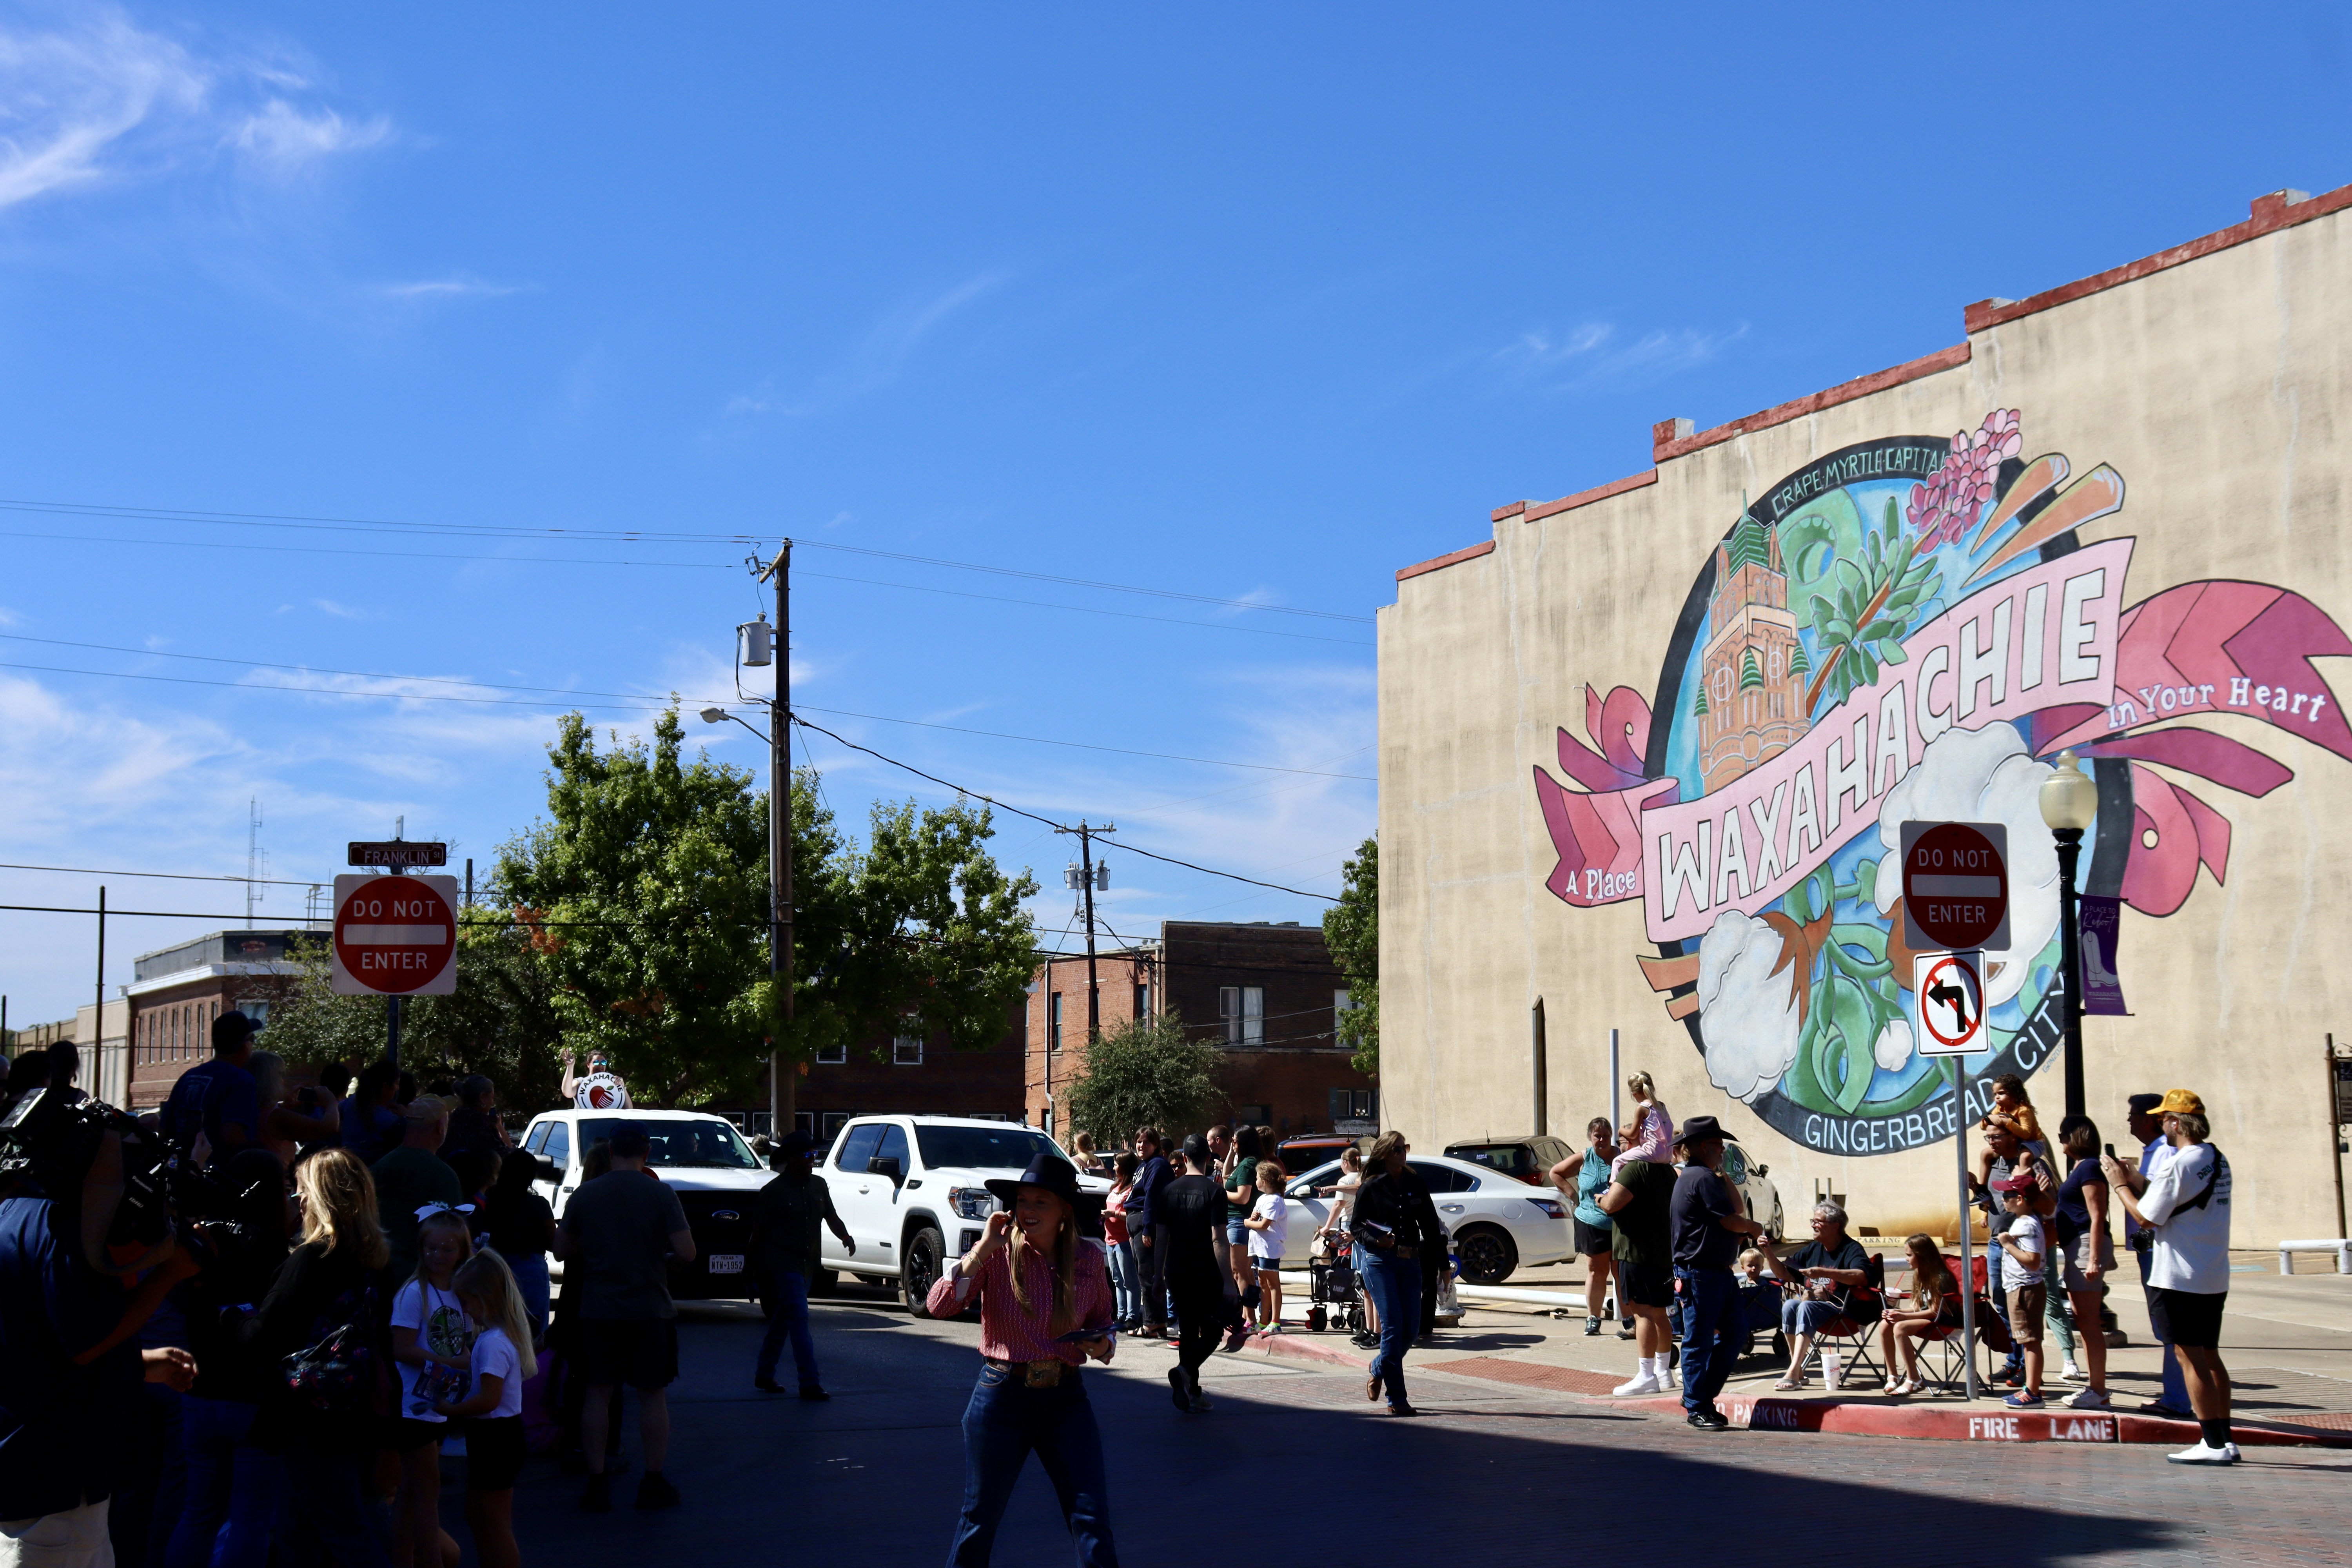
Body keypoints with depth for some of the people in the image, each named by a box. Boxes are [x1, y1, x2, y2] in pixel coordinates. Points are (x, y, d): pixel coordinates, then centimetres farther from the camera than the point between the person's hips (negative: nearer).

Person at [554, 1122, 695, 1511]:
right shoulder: (660, 1194, -8)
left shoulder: (584, 1195, 0)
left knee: (598, 1394, 8)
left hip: (598, 1309, 2)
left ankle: (597, 1484, 6)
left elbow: (562, 1251, 8)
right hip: (650, 1308, -2)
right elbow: (686, 1253, -12)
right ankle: (653, 1483, 10)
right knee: (653, 1395, 7)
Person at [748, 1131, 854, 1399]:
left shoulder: (818, 1186, 8)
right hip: (782, 1263, -7)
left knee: (782, 1320, 16)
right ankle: (809, 1384, -17)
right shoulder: (774, 1191, -9)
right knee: (799, 1319, -14)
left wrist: (845, 1236, -11)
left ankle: (764, 1375, 28)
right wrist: (753, 1264, -1)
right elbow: (759, 1231, -4)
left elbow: (831, 1217, 9)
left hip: (806, 1263, 7)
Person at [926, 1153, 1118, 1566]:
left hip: (1066, 1398, 2)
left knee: (1093, 1520, -4)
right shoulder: (999, 1253, -8)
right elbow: (939, 1305, -18)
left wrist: (1103, 1344, -7)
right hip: (1003, 1396, -2)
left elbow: (1102, 1322, 16)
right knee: (979, 1518, 10)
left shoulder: (1089, 1259, 1)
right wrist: (983, 1249, -23)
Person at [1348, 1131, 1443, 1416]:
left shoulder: (1415, 1184, 11)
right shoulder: (1371, 1187, 0)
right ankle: (1396, 1398, -6)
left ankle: (1378, 1369, 30)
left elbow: (1430, 1223, 14)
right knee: (1393, 1324, -11)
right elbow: (1356, 1225, 1)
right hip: (1378, 1261, -4)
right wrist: (1376, 1240, -17)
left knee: (1411, 1327, 1)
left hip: (1410, 1262, 4)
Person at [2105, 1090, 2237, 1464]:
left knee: (2190, 1358, -3)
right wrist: (2134, 1183, 17)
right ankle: (2224, 1439, 14)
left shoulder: (2177, 1165, -17)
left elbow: (2147, 1218, -13)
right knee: (2209, 1356, 13)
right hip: (2215, 1278, 8)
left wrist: (2121, 1185, 0)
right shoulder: (2218, 1162, 10)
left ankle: (2213, 1443, -4)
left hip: (2179, 1279, -8)